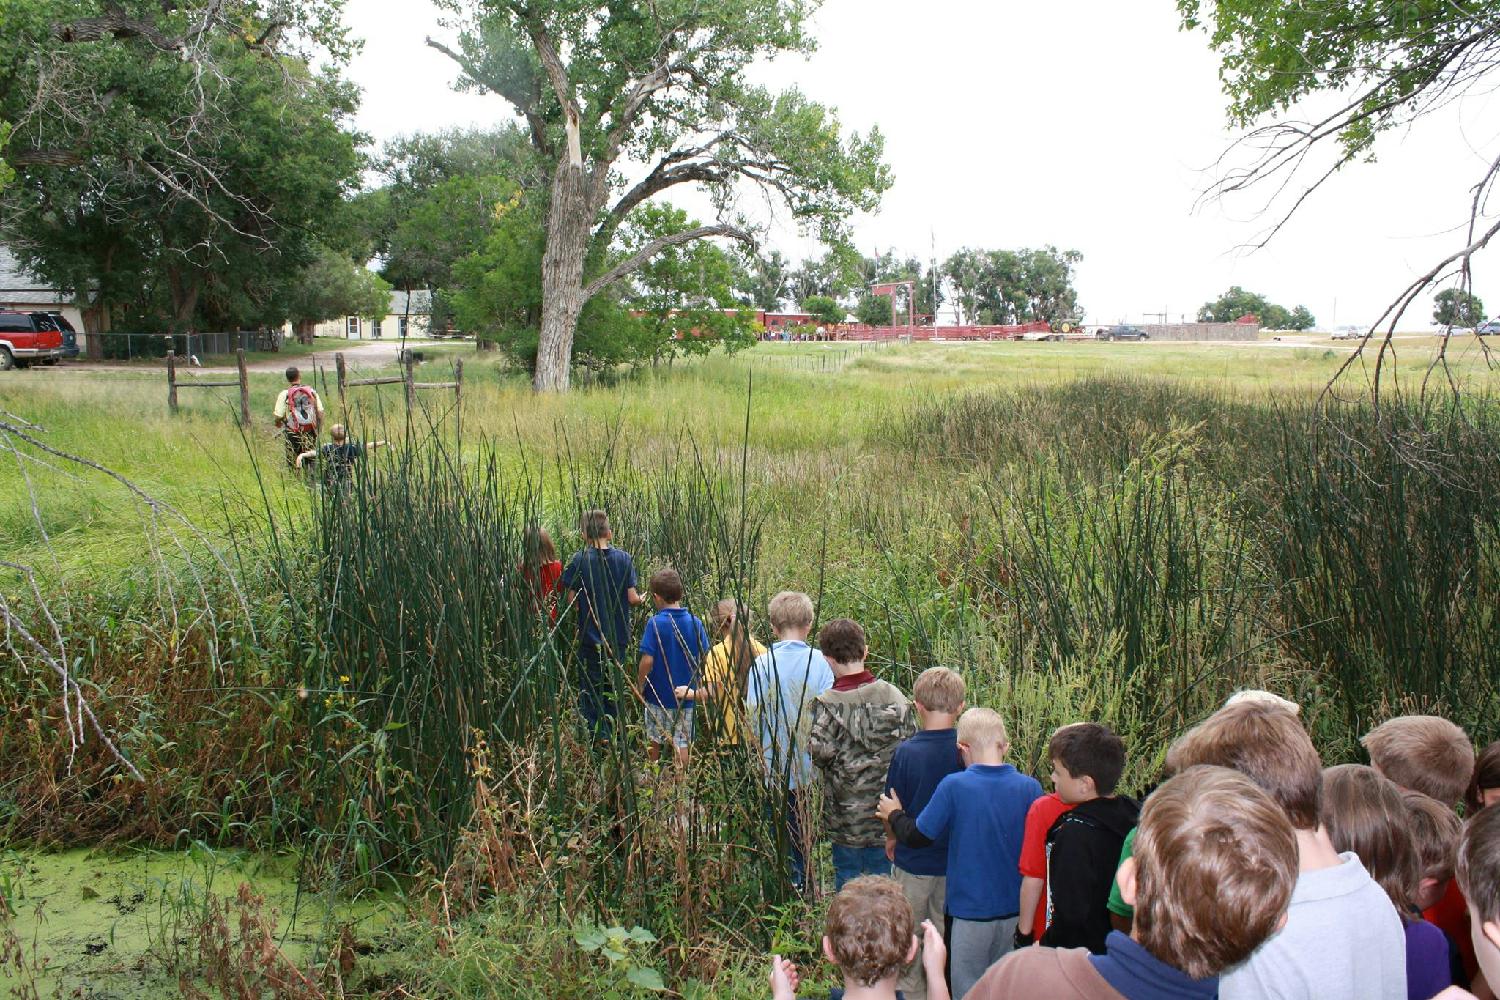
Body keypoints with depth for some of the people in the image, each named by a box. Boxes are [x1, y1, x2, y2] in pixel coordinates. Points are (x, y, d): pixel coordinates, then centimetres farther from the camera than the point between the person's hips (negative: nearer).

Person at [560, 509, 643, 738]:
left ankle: (594, 736, 10)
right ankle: (612, 736, 25)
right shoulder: (624, 559, -6)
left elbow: (571, 599, -11)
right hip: (618, 637, 2)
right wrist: (641, 599, 14)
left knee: (590, 689, 9)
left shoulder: (579, 561, -11)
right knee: (613, 688, 17)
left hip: (590, 636, -2)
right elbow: (632, 598, -8)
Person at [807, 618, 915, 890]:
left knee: (847, 877, 12)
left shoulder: (828, 704, -17)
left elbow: (819, 753, -21)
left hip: (847, 811, -3)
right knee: (883, 874, 16)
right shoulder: (893, 694, -5)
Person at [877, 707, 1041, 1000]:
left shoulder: (954, 786, -19)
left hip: (972, 910, -3)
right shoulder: (1030, 787, -10)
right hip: (1016, 910, 4)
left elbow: (917, 836, -9)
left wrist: (894, 815, 11)